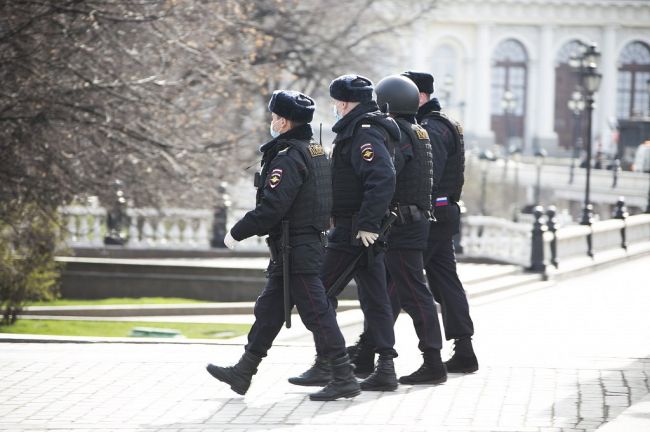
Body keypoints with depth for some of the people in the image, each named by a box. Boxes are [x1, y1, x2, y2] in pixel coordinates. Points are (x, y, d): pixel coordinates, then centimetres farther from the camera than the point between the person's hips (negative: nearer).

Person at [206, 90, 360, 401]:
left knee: (316, 312, -7)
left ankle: (343, 378, -6)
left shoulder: (288, 158, -18)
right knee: (269, 309, 16)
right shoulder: (315, 151, 13)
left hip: (296, 249, -10)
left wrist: (237, 233, -12)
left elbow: (271, 208, -24)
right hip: (310, 243, 10)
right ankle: (243, 373, 24)